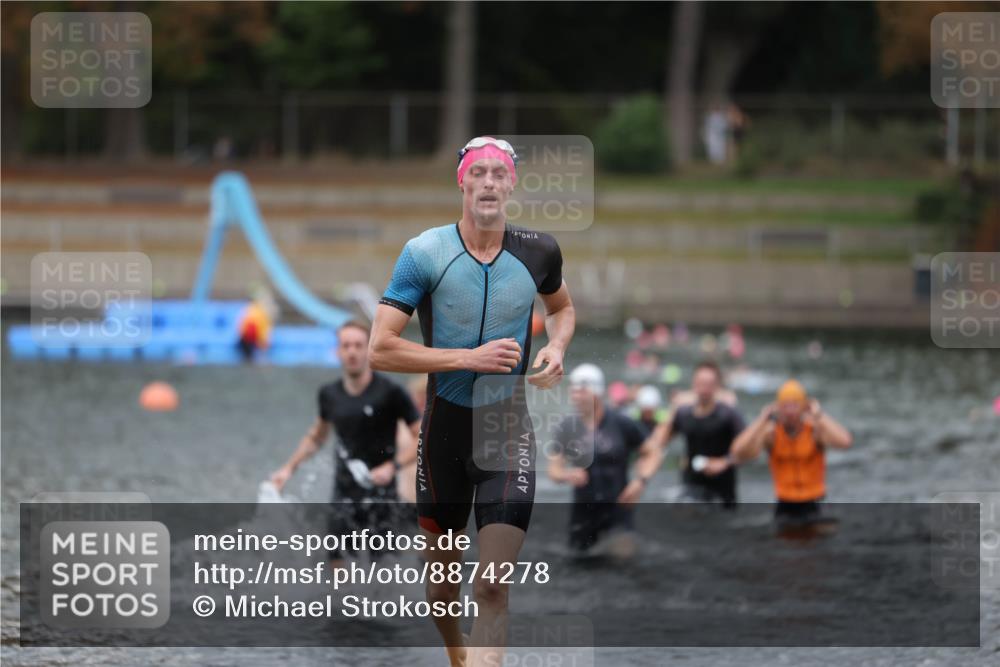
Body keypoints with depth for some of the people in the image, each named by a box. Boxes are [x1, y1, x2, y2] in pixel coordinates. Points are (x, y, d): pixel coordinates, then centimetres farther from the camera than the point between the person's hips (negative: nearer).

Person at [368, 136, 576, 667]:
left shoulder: (538, 251, -1)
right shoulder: (425, 252, -10)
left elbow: (561, 307, 23)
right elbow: (381, 350, -15)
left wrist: (556, 348, 0)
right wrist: (472, 357, -20)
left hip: (510, 430, 1)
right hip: (446, 427, 0)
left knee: (492, 587, -12)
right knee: (443, 584, 13)